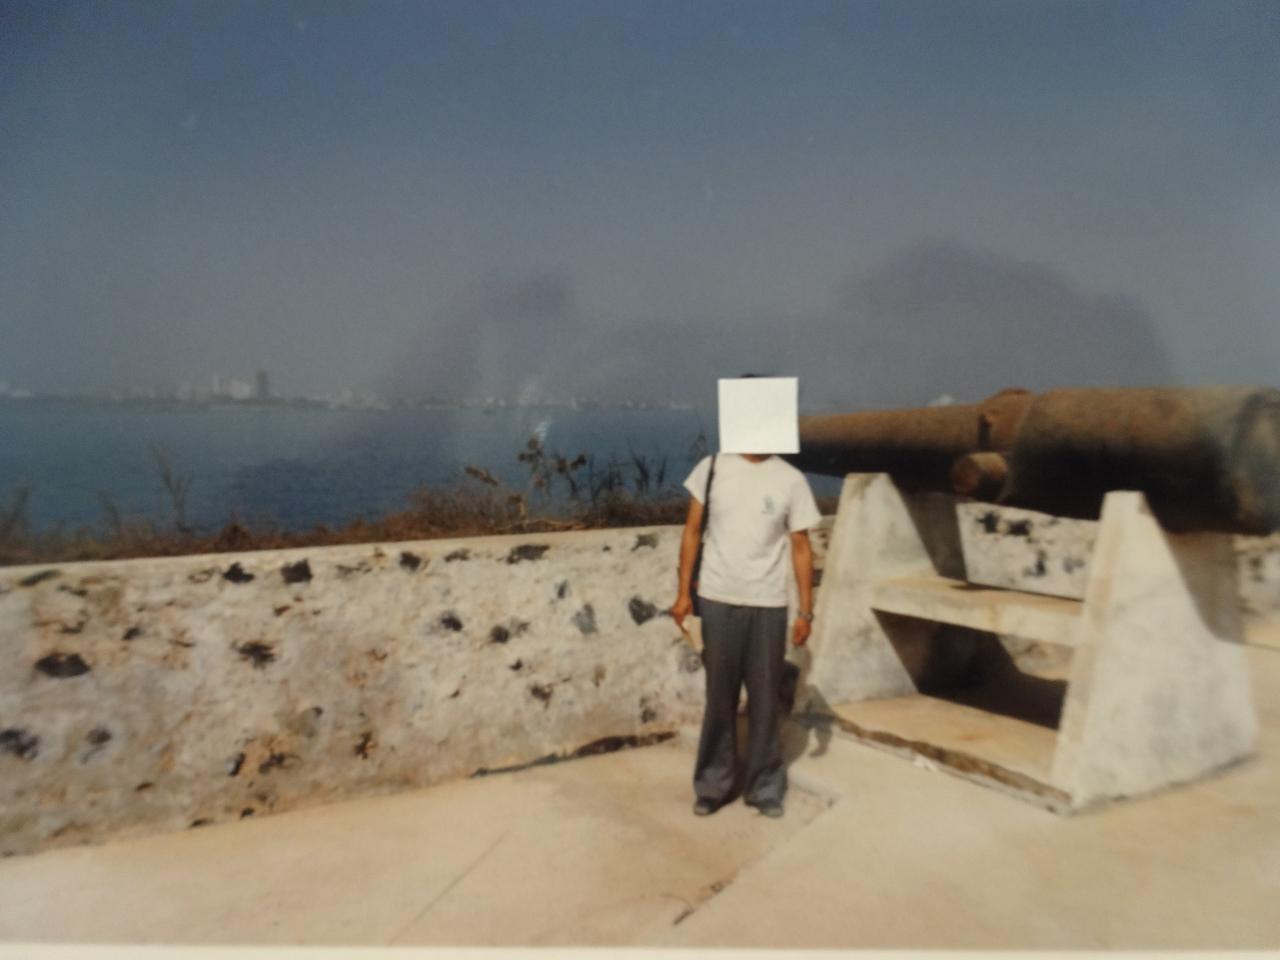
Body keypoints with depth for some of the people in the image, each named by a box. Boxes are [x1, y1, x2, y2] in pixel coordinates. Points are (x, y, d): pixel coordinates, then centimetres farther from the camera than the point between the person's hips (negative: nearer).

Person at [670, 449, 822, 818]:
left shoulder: (791, 479, -2)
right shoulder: (712, 467, -1)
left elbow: (801, 547, 2)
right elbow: (692, 531, 4)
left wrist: (806, 610, 0)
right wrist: (684, 592, 0)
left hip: (768, 605, 0)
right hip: (717, 600, 0)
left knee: (764, 698, 9)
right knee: (719, 695, 10)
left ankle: (765, 785, 25)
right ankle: (713, 783, 25)